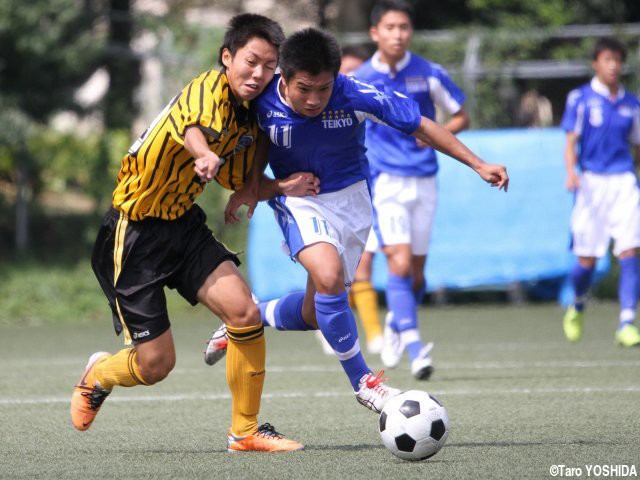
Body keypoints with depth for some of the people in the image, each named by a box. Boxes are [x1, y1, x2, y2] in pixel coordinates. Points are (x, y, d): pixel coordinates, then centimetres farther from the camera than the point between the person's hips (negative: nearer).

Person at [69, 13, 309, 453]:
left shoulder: (248, 122, 4)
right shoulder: (211, 88, -21)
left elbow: (242, 182, 20)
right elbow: (193, 126, -45)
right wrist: (205, 155, -68)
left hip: (184, 224, 7)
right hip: (134, 232, -7)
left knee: (246, 312, -14)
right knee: (156, 364, -3)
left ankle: (245, 432, 0)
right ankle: (99, 375, 33)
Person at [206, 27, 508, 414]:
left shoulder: (354, 96, -25)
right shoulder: (263, 102, -22)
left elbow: (421, 125, -15)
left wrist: (478, 165, -17)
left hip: (351, 197, 2)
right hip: (297, 198, -2)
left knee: (315, 315, 6)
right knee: (328, 275, -30)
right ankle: (363, 382, -15)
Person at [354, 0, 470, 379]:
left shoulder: (429, 74, -1)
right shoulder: (360, 82, -2)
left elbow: (461, 118, 9)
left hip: (424, 181, 2)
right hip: (385, 181, -2)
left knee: (416, 270, 9)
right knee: (400, 263, -18)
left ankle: (397, 324, 37)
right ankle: (414, 347, -23)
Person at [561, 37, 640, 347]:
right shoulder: (580, 99, 1)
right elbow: (571, 142, -3)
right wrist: (571, 172, -20)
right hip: (591, 182, -2)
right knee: (586, 259, 0)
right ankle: (578, 307, 30)